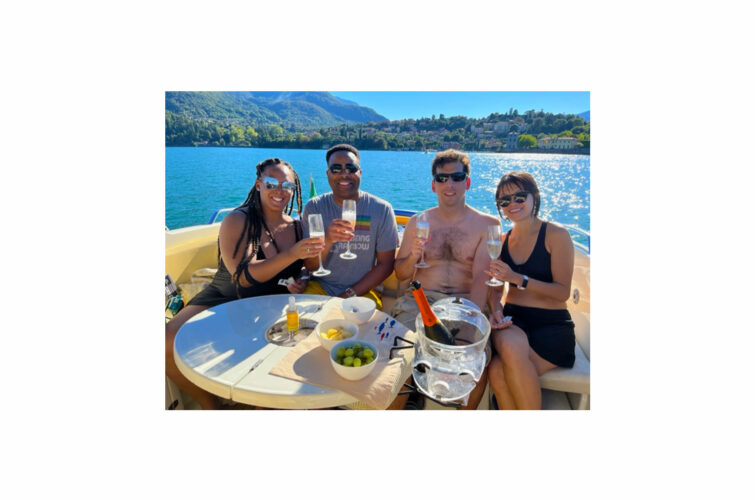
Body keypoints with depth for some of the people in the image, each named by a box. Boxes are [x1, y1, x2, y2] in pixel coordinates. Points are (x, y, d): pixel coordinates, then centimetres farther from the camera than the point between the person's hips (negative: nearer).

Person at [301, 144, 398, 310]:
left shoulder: (381, 209, -2)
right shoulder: (314, 207, 1)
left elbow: (385, 265, -1)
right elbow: (309, 265, -4)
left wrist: (350, 294, -11)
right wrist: (327, 240, -26)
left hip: (364, 290, 0)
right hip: (321, 287, 1)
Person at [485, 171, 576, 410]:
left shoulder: (556, 234, -4)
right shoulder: (503, 240, 10)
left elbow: (563, 292, -10)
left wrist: (517, 278, -21)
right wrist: (495, 310, -10)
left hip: (552, 325, -3)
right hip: (513, 320, 4)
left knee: (499, 370, -29)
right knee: (509, 344, -33)